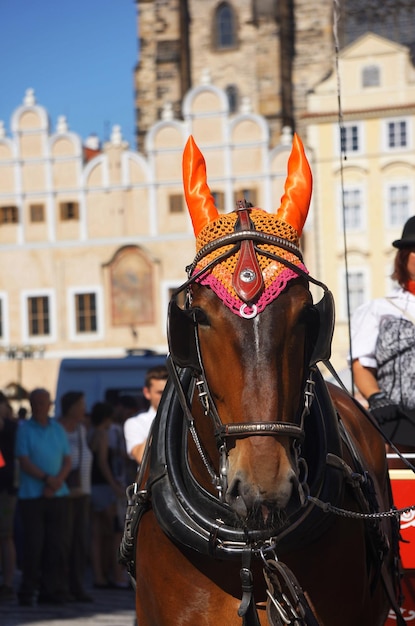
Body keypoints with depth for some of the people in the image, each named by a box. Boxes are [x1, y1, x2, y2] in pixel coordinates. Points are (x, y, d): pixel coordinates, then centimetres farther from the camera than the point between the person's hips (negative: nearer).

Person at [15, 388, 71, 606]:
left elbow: (67, 461, 10)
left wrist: (58, 481, -8)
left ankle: (52, 591, 5)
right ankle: (28, 591, 1)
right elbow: (24, 461, -6)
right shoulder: (24, 429, 1)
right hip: (31, 496, -3)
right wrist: (46, 478, -16)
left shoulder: (58, 429, 13)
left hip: (57, 495, 4)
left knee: (55, 545, 1)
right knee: (33, 544, -6)